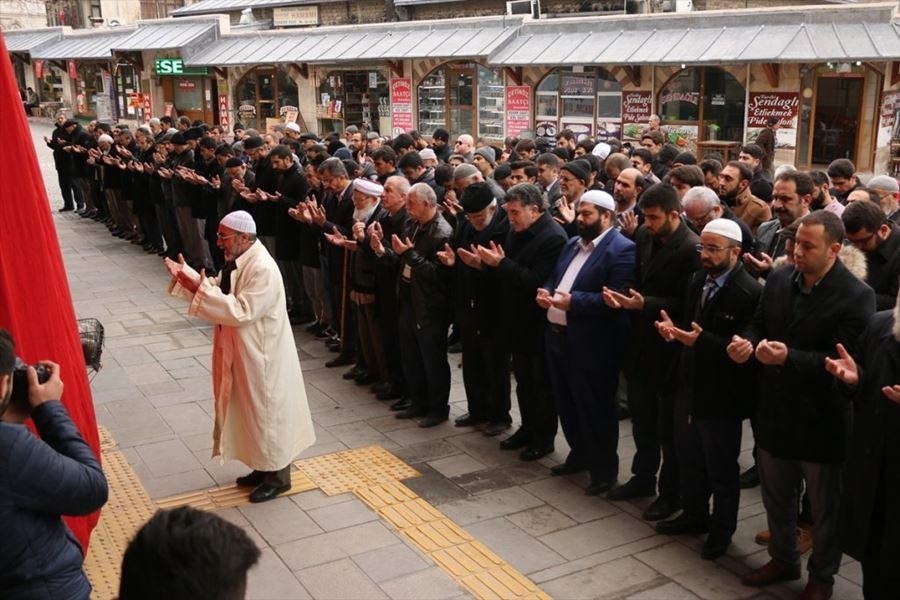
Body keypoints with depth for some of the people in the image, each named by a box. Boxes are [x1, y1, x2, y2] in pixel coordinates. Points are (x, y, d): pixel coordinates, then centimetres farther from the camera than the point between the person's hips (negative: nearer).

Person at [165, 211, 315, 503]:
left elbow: (241, 312, -30)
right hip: (242, 353, 10)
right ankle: (264, 467, 34)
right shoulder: (237, 262, 5)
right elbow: (217, 292, 13)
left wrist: (200, 290, -32)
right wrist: (187, 276, 0)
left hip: (262, 356, -10)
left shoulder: (263, 269, -26)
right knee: (253, 411, 19)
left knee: (267, 412, 4)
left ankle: (278, 476, 19)